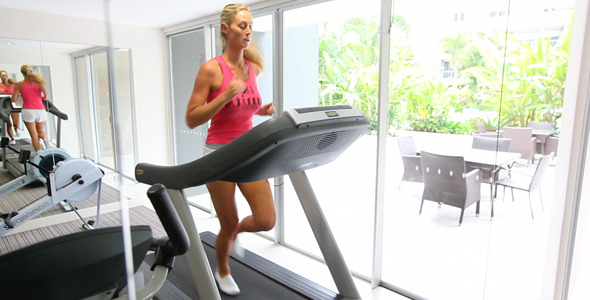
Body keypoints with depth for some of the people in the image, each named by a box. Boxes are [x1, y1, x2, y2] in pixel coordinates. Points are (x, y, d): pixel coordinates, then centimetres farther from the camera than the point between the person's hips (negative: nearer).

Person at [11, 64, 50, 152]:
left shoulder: (19, 85, 1)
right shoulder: (38, 82, 3)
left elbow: (14, 100, 0)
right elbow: (45, 96, -1)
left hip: (28, 111, -1)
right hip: (40, 110, 1)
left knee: (34, 135, 5)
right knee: (40, 131, 22)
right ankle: (45, 140, -11)